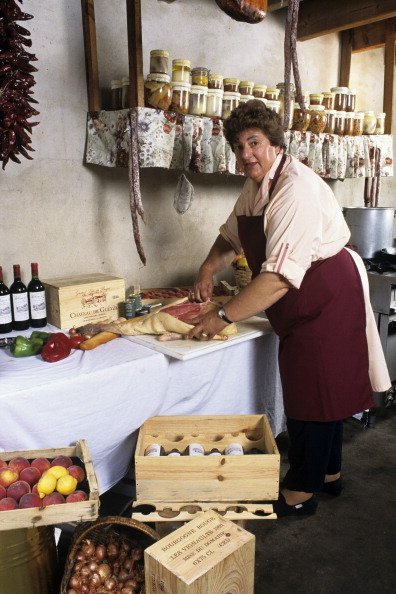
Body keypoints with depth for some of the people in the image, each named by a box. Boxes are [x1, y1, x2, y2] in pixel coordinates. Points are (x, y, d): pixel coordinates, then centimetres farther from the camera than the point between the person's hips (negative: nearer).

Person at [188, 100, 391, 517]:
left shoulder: (296, 189, -25)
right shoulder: (256, 186, 6)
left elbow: (281, 276, -33)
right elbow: (231, 235, 20)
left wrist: (222, 317, -29)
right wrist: (208, 269, 1)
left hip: (327, 297, -9)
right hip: (302, 307, 9)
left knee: (312, 392, 1)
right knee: (322, 388, 18)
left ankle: (300, 494, 19)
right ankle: (328, 474, 37)